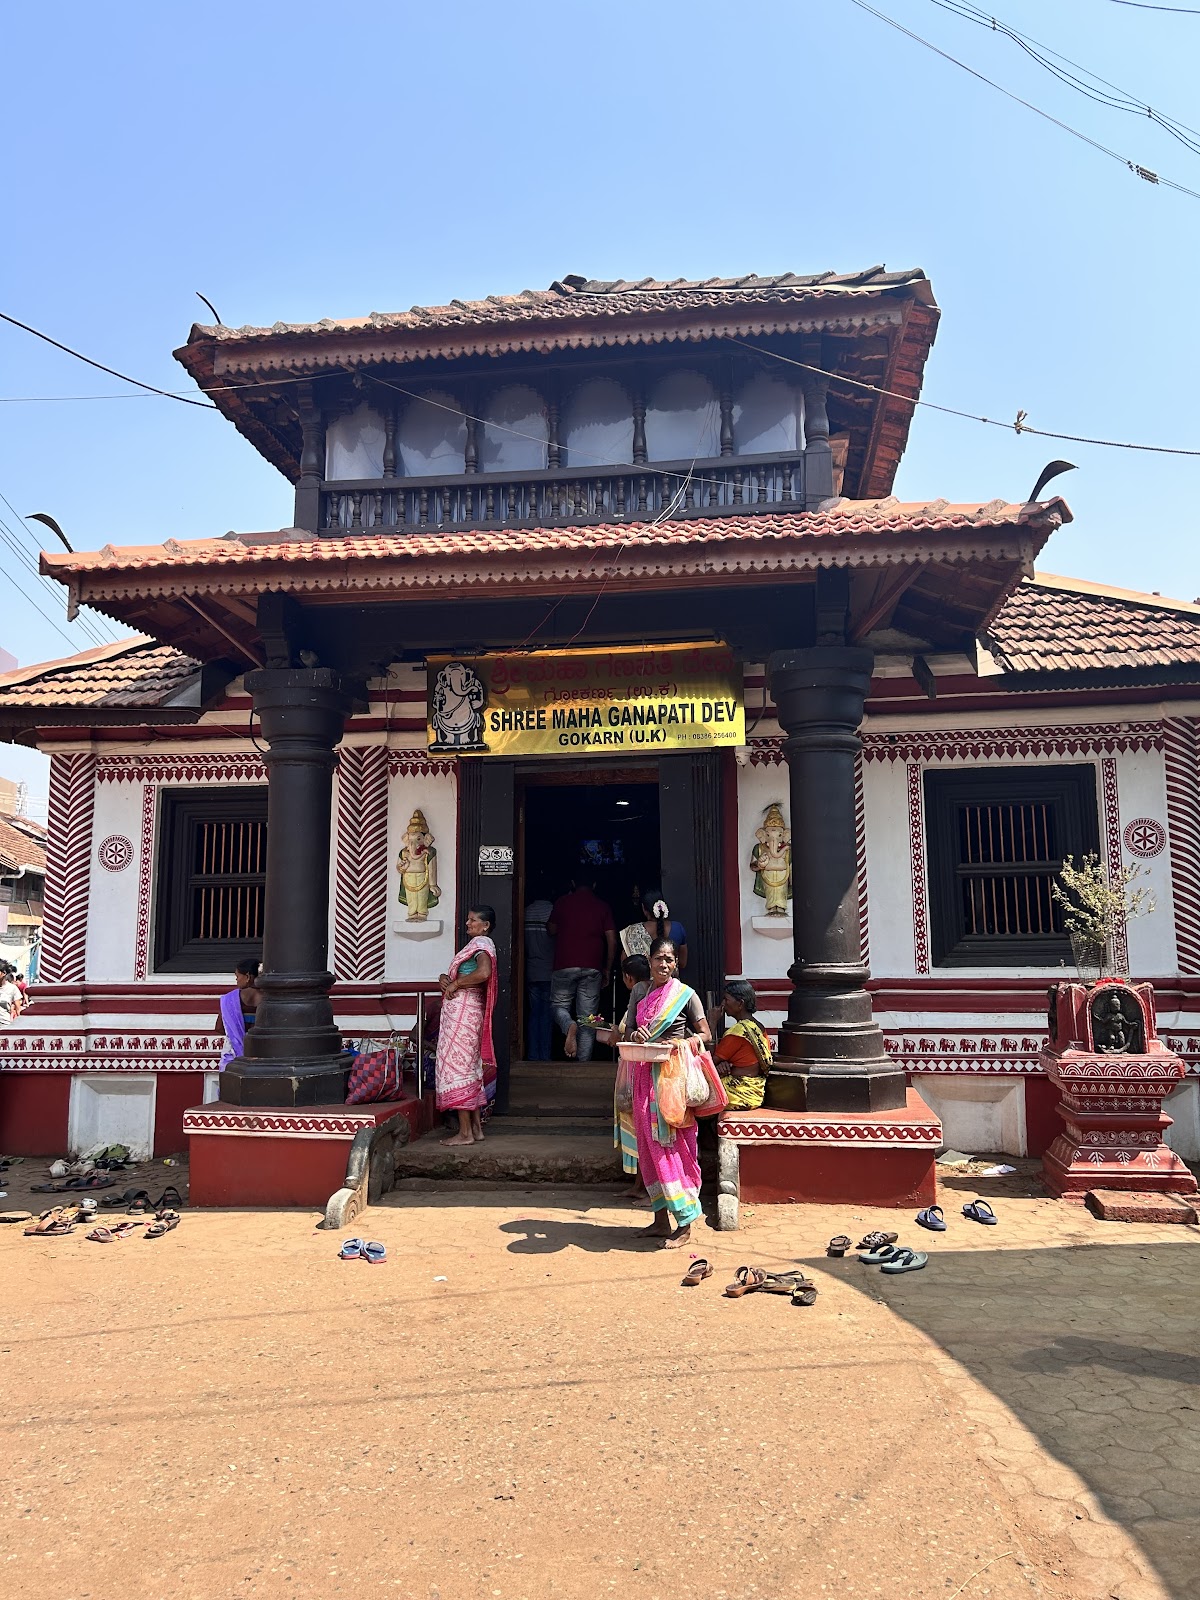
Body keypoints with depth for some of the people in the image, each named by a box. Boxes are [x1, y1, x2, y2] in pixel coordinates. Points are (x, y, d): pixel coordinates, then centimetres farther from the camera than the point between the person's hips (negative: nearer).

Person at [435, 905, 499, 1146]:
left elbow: (484, 972, -31)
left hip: (462, 1011, -10)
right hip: (467, 1011, 10)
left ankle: (465, 1132, -5)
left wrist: (455, 983, -19)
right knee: (470, 1068, 12)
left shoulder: (481, 943, -12)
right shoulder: (477, 944, 20)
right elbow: (463, 976, 21)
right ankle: (476, 1128, 17)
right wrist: (446, 978, -1)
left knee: (456, 1067, -7)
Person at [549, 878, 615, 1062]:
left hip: (564, 965, -1)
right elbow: (612, 941, 3)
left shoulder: (562, 902, 4)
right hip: (592, 968, 1)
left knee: (558, 1005, 15)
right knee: (588, 1016, 5)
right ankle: (584, 1062, 1)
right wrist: (607, 970, 11)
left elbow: (552, 931, 14)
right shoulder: (602, 907, 6)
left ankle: (569, 1026, -17)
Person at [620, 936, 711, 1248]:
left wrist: (680, 1042, -17)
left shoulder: (686, 994, -4)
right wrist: (636, 1036, -9)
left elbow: (705, 1035, 0)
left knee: (673, 1145, -6)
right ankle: (660, 1219, 19)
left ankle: (685, 1224, 1)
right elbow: (628, 1031, 14)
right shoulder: (639, 992, 9)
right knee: (650, 1146, 8)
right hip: (645, 1075, 5)